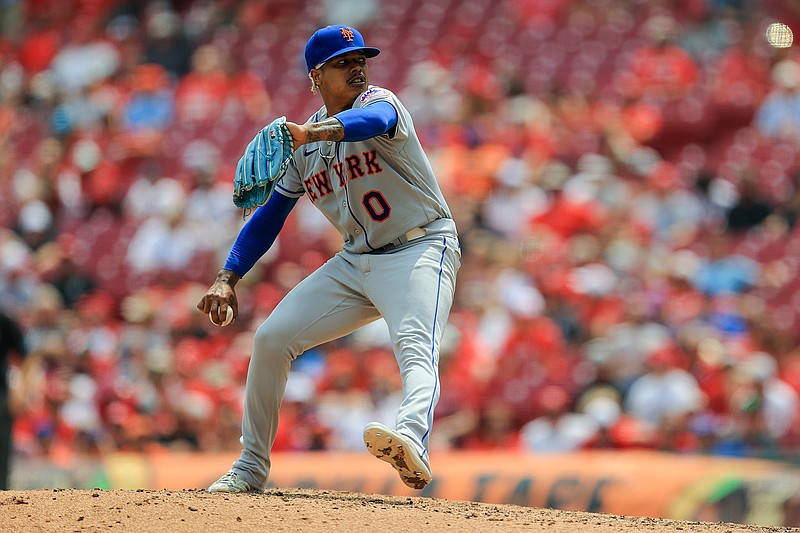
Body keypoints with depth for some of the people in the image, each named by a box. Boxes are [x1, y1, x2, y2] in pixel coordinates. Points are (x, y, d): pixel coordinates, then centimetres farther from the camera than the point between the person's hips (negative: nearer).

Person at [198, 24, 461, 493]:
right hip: (356, 261, 7)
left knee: (415, 349, -33)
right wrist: (227, 279, -2)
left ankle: (413, 444, -61)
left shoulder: (377, 100, -11)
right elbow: (269, 216, 12)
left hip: (420, 251, -7)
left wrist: (310, 133, -58)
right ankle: (251, 468, 13)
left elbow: (375, 121, -38)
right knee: (272, 338, 1)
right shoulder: (303, 147, 8)